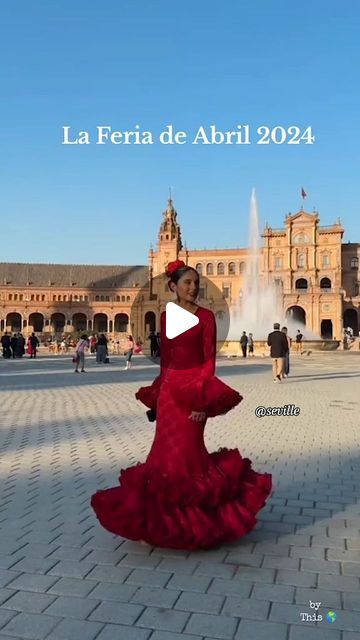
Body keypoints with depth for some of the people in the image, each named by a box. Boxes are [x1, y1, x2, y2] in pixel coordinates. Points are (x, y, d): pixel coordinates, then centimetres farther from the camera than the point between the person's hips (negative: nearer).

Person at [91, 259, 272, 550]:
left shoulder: (206, 316, -5)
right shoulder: (166, 316, 9)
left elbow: (209, 359, -10)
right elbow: (165, 358, 12)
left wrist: (203, 398, -18)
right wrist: (157, 396, 12)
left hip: (193, 389, -5)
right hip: (168, 389, 5)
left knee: (187, 449, -1)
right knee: (167, 449, 9)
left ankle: (191, 515, 20)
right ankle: (170, 513, 26)